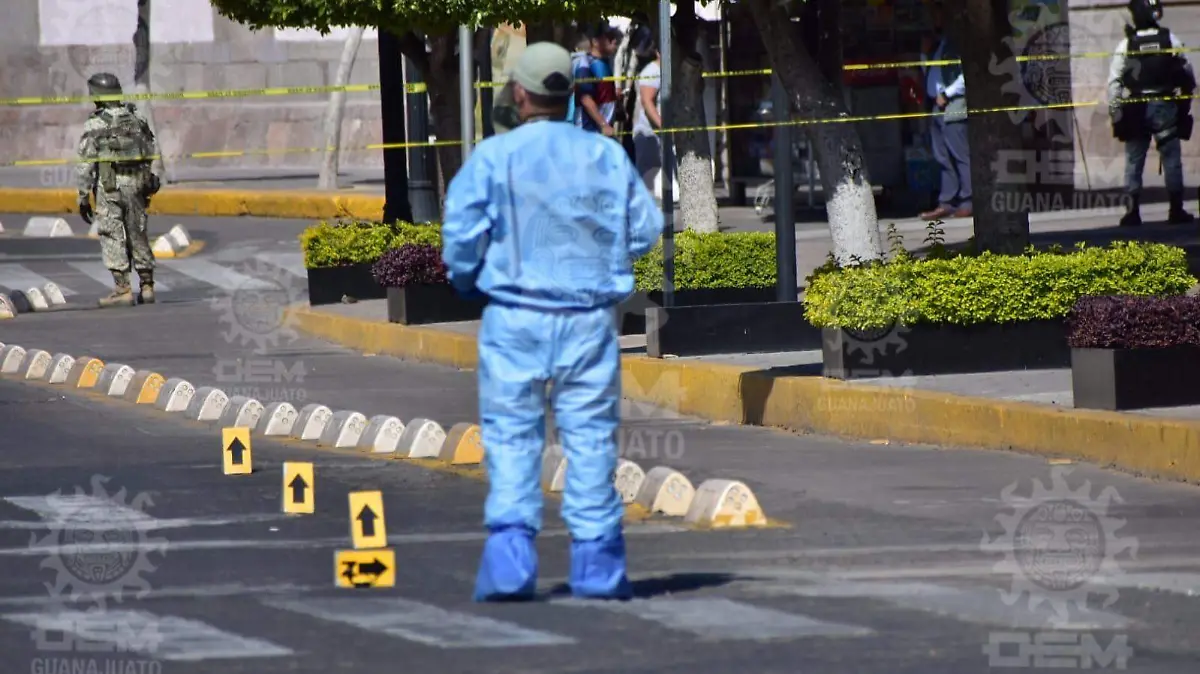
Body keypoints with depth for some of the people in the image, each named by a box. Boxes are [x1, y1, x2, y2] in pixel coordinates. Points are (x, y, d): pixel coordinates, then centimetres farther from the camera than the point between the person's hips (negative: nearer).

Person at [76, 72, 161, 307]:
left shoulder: (95, 125, -8)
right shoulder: (137, 119, 8)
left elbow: (85, 164, -10)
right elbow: (153, 154, 10)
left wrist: (83, 197, -6)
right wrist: (150, 188, 17)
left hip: (109, 185, -5)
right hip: (137, 183, 5)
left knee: (112, 237, -2)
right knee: (138, 235, 14)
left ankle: (123, 290, -7)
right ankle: (147, 286, 17)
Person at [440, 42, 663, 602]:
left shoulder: (493, 157, -6)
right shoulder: (607, 156, 2)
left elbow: (461, 235, -9)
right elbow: (645, 230, 5)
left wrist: (467, 282, 11)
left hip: (514, 317, -2)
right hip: (589, 318, 2)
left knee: (511, 439, 3)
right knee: (590, 440, 7)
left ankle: (509, 561, -6)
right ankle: (597, 567, 8)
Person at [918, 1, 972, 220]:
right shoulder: (936, 44, 21)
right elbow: (928, 72, 26)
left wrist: (946, 95, -14)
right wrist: (925, 53, 9)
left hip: (953, 106, -9)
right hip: (937, 106, 9)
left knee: (961, 155, -9)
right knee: (943, 158, 8)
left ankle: (968, 202, -11)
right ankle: (946, 203, 9)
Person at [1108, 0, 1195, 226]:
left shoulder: (1126, 45, -5)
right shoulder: (1170, 40, -1)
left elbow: (1114, 81, -6)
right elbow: (1187, 76, 6)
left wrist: (1114, 112, 0)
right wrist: (1186, 100, 22)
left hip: (1137, 109, 0)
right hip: (1165, 106, 0)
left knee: (1134, 162, 5)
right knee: (1172, 160, 5)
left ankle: (1132, 212, 2)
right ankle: (1176, 211, 3)